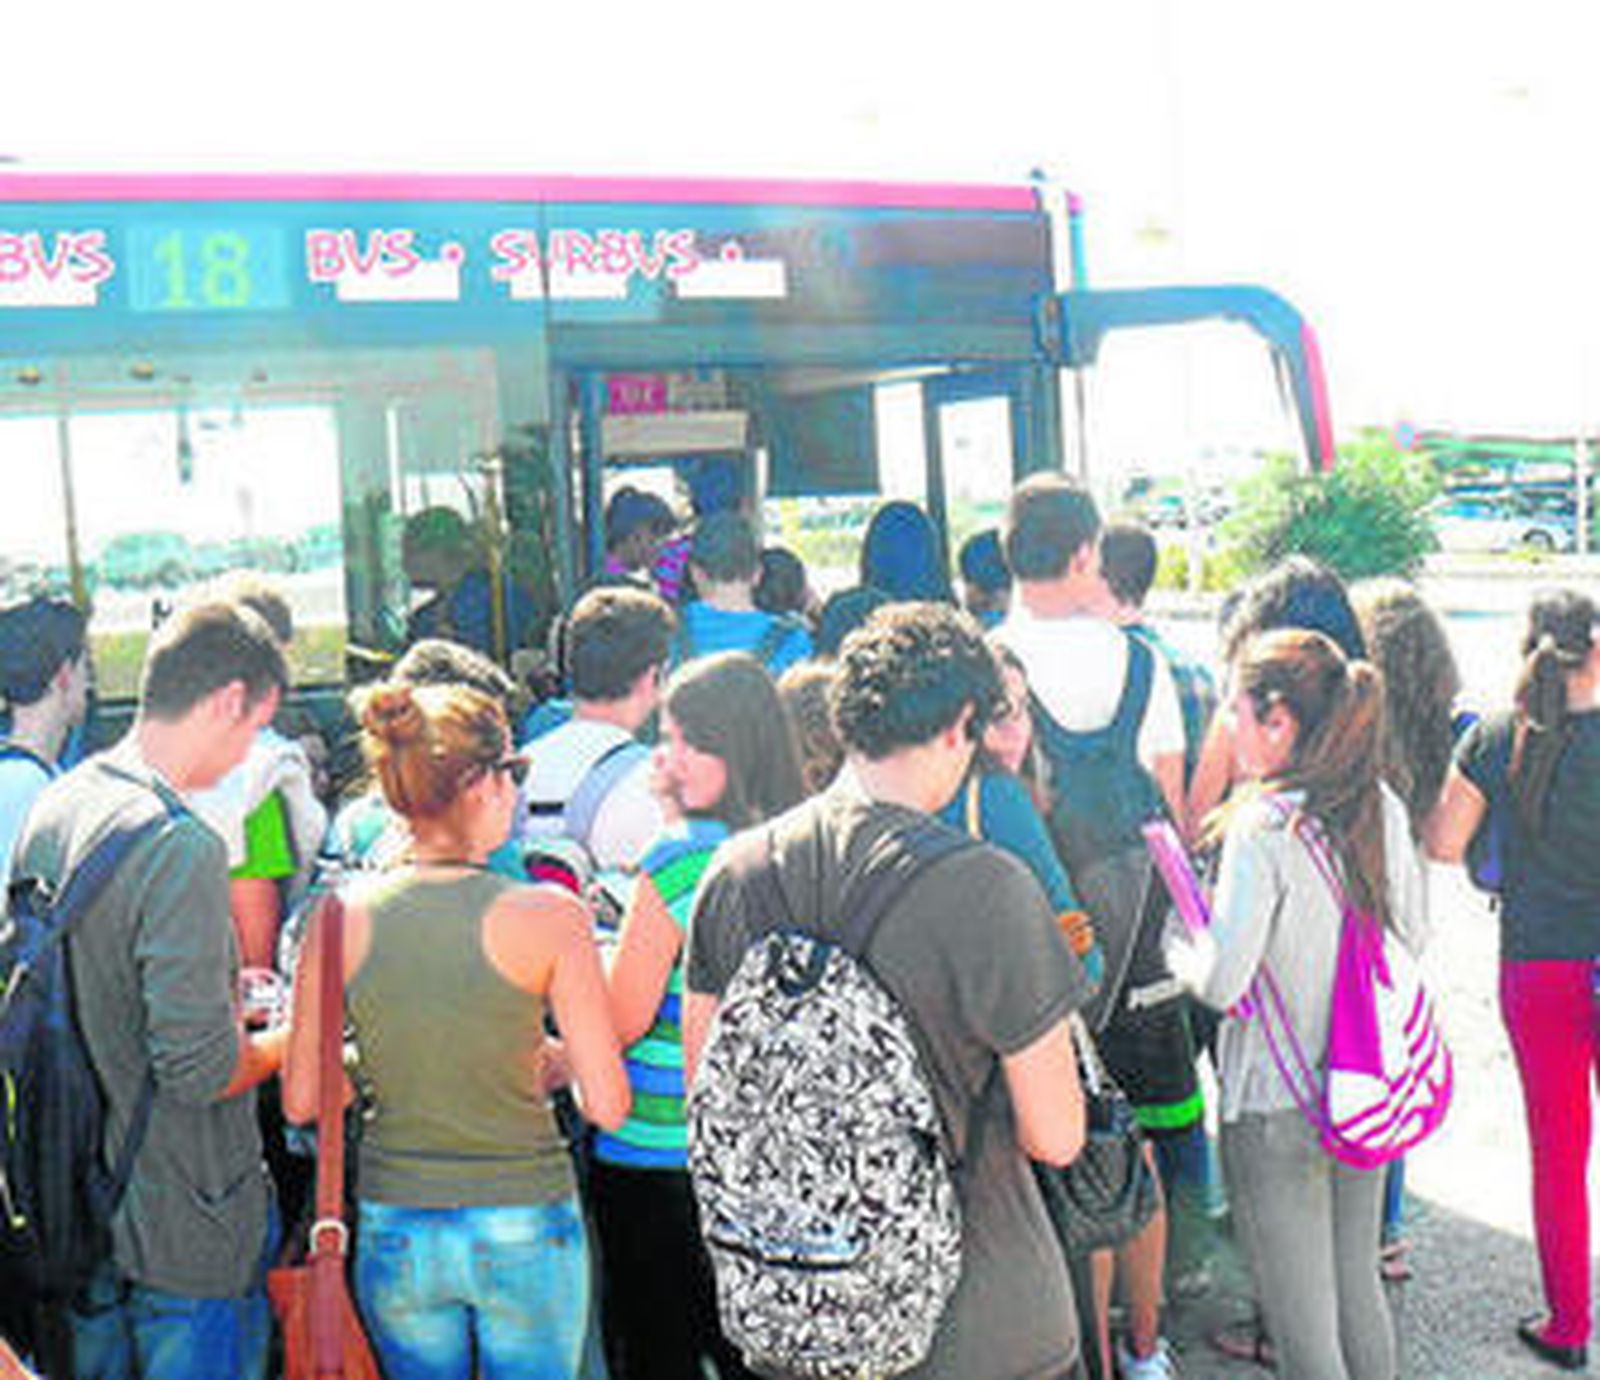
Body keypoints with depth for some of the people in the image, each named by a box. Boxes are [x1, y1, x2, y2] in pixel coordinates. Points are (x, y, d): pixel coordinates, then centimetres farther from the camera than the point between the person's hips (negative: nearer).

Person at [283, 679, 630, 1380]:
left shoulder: (342, 917, -7)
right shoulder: (548, 915, -15)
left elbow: (300, 1102, -1)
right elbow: (607, 1105, -13)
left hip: (393, 1235, 3)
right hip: (525, 1230, -3)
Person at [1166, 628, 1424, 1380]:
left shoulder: (1264, 828, -22)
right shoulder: (1383, 808, -2)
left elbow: (1221, 982, -22)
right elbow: (1413, 937, 10)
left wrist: (1176, 933, -4)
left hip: (1277, 1109, -7)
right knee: (1357, 1289, 24)